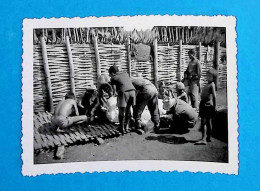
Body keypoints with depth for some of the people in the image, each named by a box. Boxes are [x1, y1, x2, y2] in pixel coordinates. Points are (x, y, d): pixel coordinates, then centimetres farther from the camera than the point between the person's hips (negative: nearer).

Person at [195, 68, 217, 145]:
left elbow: (214, 96, -17)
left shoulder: (212, 85, -12)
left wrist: (214, 106, -18)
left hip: (208, 105, -9)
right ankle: (208, 138, 21)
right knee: (208, 121, 14)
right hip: (204, 104, 9)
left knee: (204, 121, -12)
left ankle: (204, 139, -15)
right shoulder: (208, 84, 16)